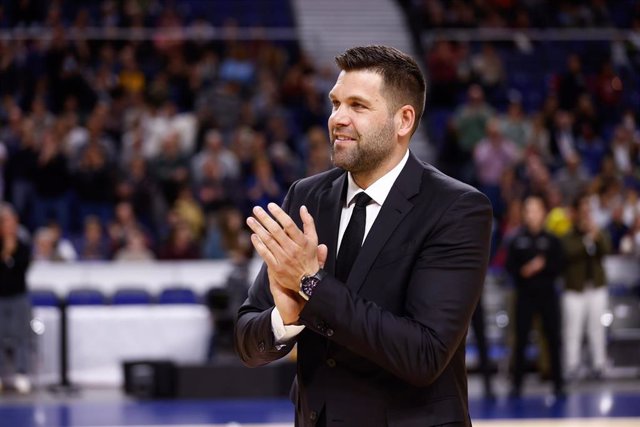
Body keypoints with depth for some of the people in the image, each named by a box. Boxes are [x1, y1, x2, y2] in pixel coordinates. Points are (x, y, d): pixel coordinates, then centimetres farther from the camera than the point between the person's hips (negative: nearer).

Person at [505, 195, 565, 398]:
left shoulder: (551, 240, 3)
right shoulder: (517, 240, 3)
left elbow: (559, 266, 0)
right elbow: (509, 266, 2)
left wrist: (542, 266, -16)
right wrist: (522, 271, -16)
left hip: (547, 293, 0)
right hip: (525, 294, 0)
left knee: (553, 339, 1)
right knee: (521, 339, 1)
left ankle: (558, 383, 9)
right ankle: (517, 383, 9)